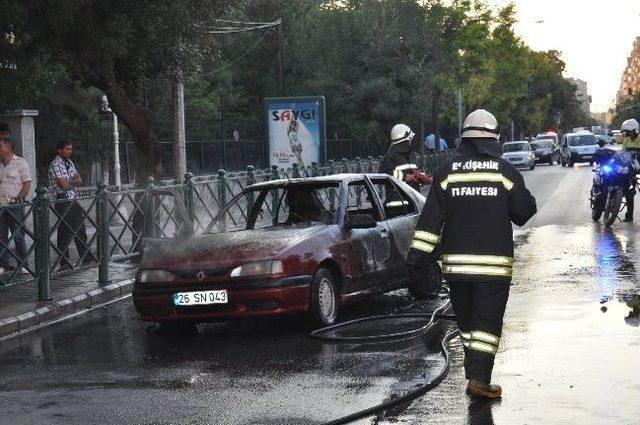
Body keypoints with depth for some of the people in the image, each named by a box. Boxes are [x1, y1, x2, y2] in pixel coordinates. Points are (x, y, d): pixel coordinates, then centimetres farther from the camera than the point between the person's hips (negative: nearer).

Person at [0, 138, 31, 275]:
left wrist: (18, 199, -13)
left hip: (15, 206, -5)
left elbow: (27, 183, -5)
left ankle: (22, 265, 4)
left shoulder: (20, 162, -1)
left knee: (19, 236, -2)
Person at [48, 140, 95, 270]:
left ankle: (87, 258, 21)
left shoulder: (70, 163, 15)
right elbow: (64, 186, -19)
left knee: (80, 230, 13)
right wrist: (73, 182, 1)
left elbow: (79, 181, 9)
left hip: (73, 200, 8)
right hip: (62, 202, -8)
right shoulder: (55, 165, -13)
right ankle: (65, 263, 3)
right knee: (65, 233, -4)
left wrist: (69, 182, -11)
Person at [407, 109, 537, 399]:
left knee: (466, 319, 16)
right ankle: (479, 379, -7)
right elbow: (525, 211, 1)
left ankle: (475, 372, 24)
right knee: (488, 321, 1)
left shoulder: (446, 172, 2)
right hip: (494, 263, -3)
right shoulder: (505, 171, -3)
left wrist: (419, 255, -2)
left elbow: (431, 218, -2)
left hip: (455, 262, 3)